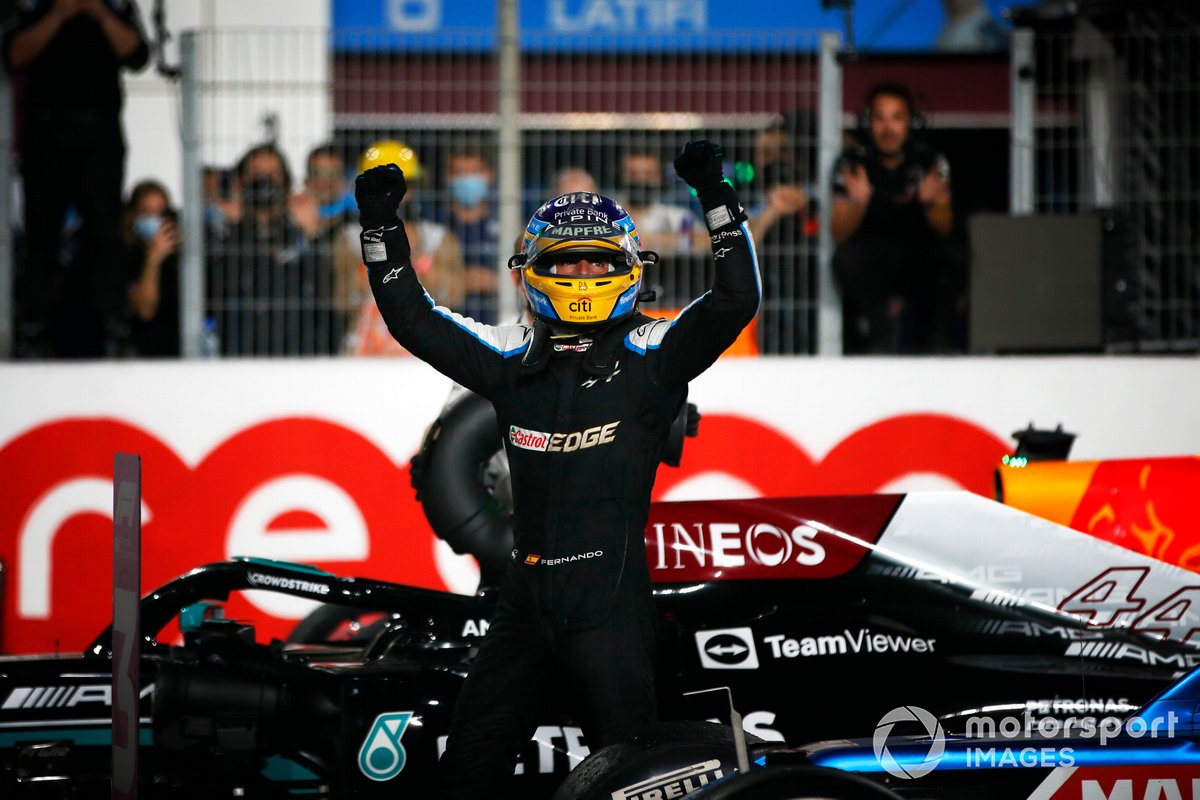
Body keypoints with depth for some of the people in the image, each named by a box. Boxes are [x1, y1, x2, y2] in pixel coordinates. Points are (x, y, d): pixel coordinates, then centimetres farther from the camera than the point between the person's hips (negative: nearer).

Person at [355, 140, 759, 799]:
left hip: (611, 598, -5)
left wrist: (715, 196, -19)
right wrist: (381, 225, 5)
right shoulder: (511, 356, 11)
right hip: (527, 594, 5)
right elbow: (413, 318, 13)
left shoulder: (651, 354, -1)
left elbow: (735, 299, -11)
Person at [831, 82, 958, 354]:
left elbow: (944, 229, -6)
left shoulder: (932, 163, -1)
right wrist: (858, 203, -30)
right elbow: (840, 235, -10)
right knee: (846, 259, -33)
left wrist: (930, 201, -27)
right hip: (868, 266, -1)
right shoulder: (851, 165, -4)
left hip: (919, 267, 1)